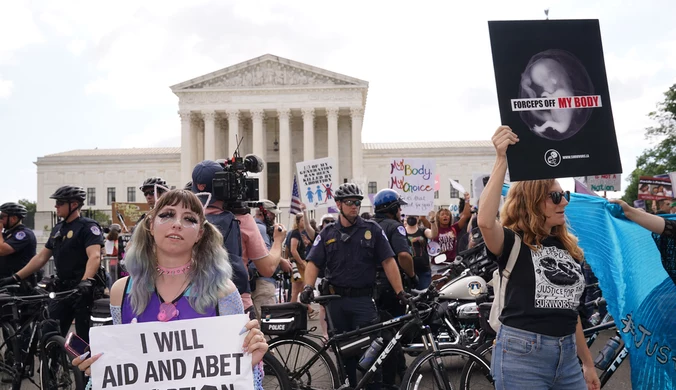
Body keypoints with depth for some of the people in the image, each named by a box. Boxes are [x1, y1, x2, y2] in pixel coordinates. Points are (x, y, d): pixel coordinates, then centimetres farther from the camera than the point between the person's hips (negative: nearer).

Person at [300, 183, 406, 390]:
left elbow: (388, 262, -4)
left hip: (363, 299, -2)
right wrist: (308, 286, -18)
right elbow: (313, 263, 0)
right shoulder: (327, 233, 6)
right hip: (336, 300, 2)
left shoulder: (372, 229, 1)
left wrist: (400, 292, -12)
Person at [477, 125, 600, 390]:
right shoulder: (513, 241, -9)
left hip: (567, 354, 6)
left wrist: (588, 362, 19)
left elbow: (568, 307, 16)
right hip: (522, 353, -6)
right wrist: (502, 160, -36)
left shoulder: (567, 247, 10)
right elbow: (485, 221, -34)